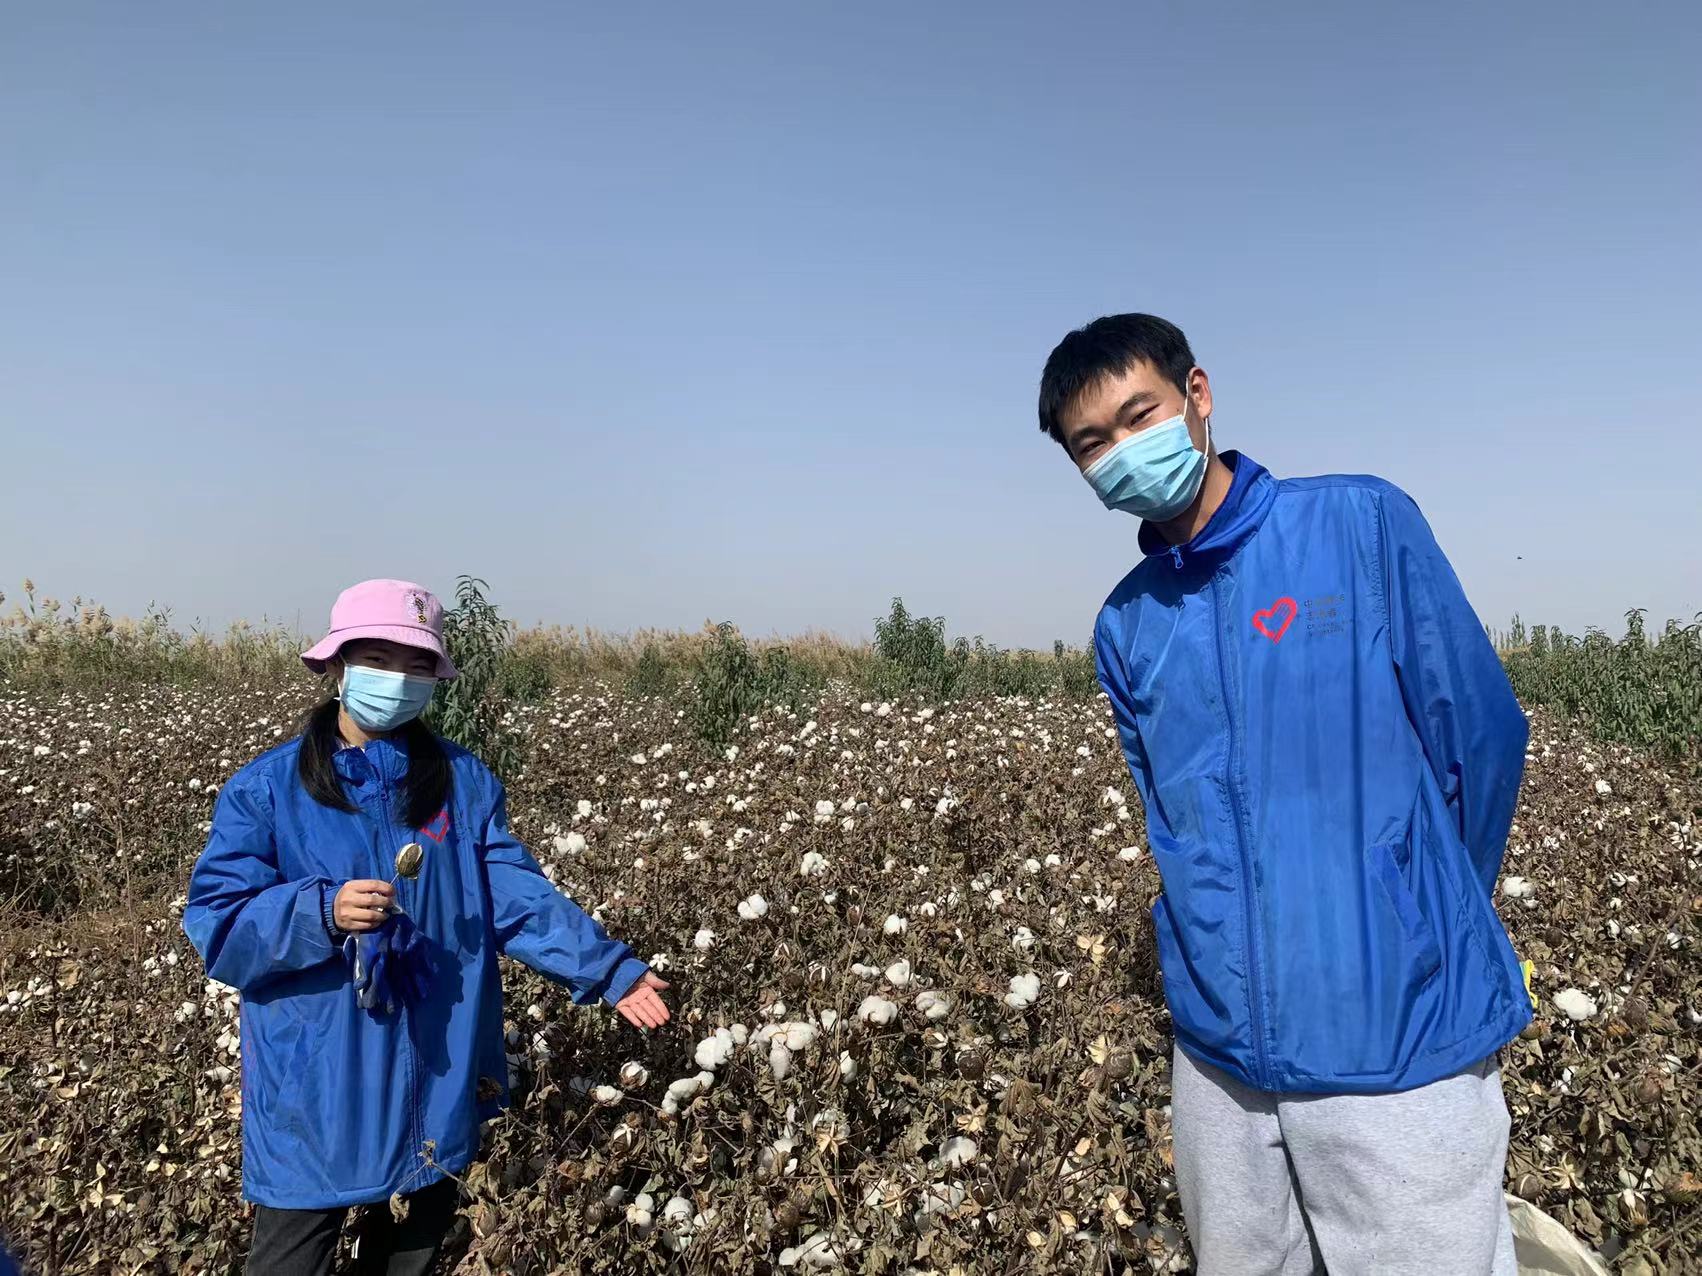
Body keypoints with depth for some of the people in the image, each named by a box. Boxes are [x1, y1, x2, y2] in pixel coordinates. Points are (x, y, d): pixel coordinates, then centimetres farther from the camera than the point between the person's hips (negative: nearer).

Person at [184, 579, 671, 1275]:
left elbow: (519, 896, -6)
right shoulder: (266, 789, -8)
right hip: (313, 1097, -2)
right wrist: (323, 912, -30)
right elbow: (215, 927, -12)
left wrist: (608, 968, -17)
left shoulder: (465, 782, -1)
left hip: (437, 1090, 3)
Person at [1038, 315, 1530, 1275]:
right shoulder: (1126, 626, 4)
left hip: (1403, 1047, -4)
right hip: (1221, 1055, 4)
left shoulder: (1366, 525, -8)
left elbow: (1481, 740, -3)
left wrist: (1436, 935, 9)